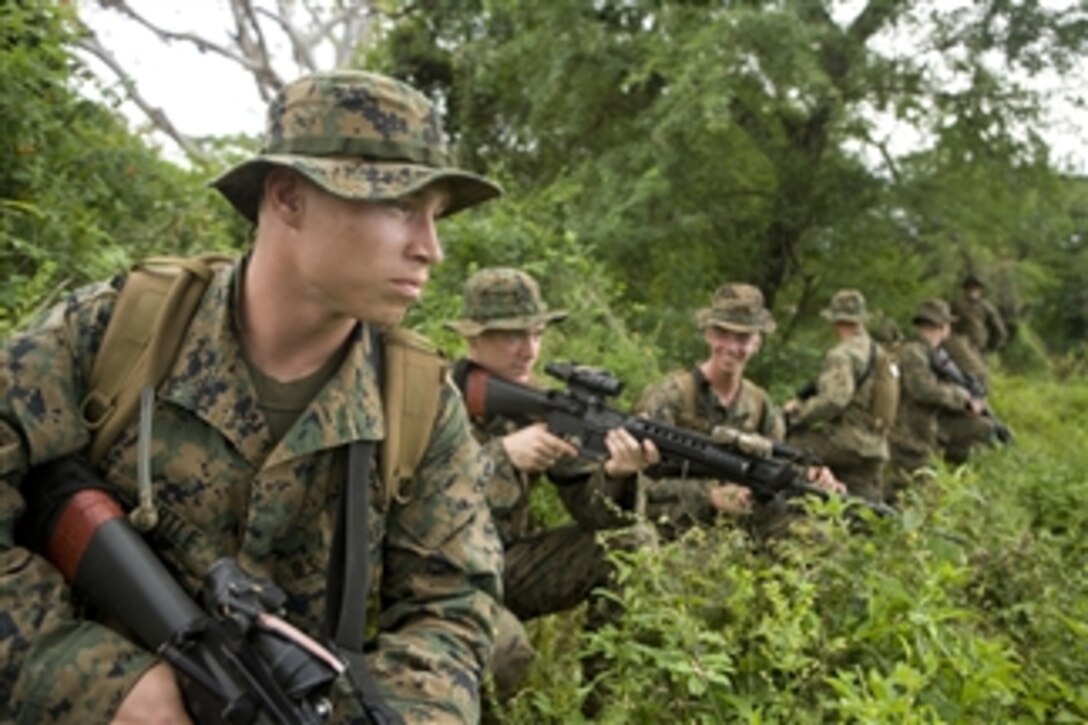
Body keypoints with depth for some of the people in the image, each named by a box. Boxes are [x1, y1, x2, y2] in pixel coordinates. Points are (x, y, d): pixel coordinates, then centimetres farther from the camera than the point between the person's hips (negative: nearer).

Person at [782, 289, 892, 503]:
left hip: (848, 443, -8)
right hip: (874, 446, 8)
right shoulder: (879, 354, 15)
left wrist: (797, 412, -13)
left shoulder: (842, 355, -13)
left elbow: (833, 400, -24)